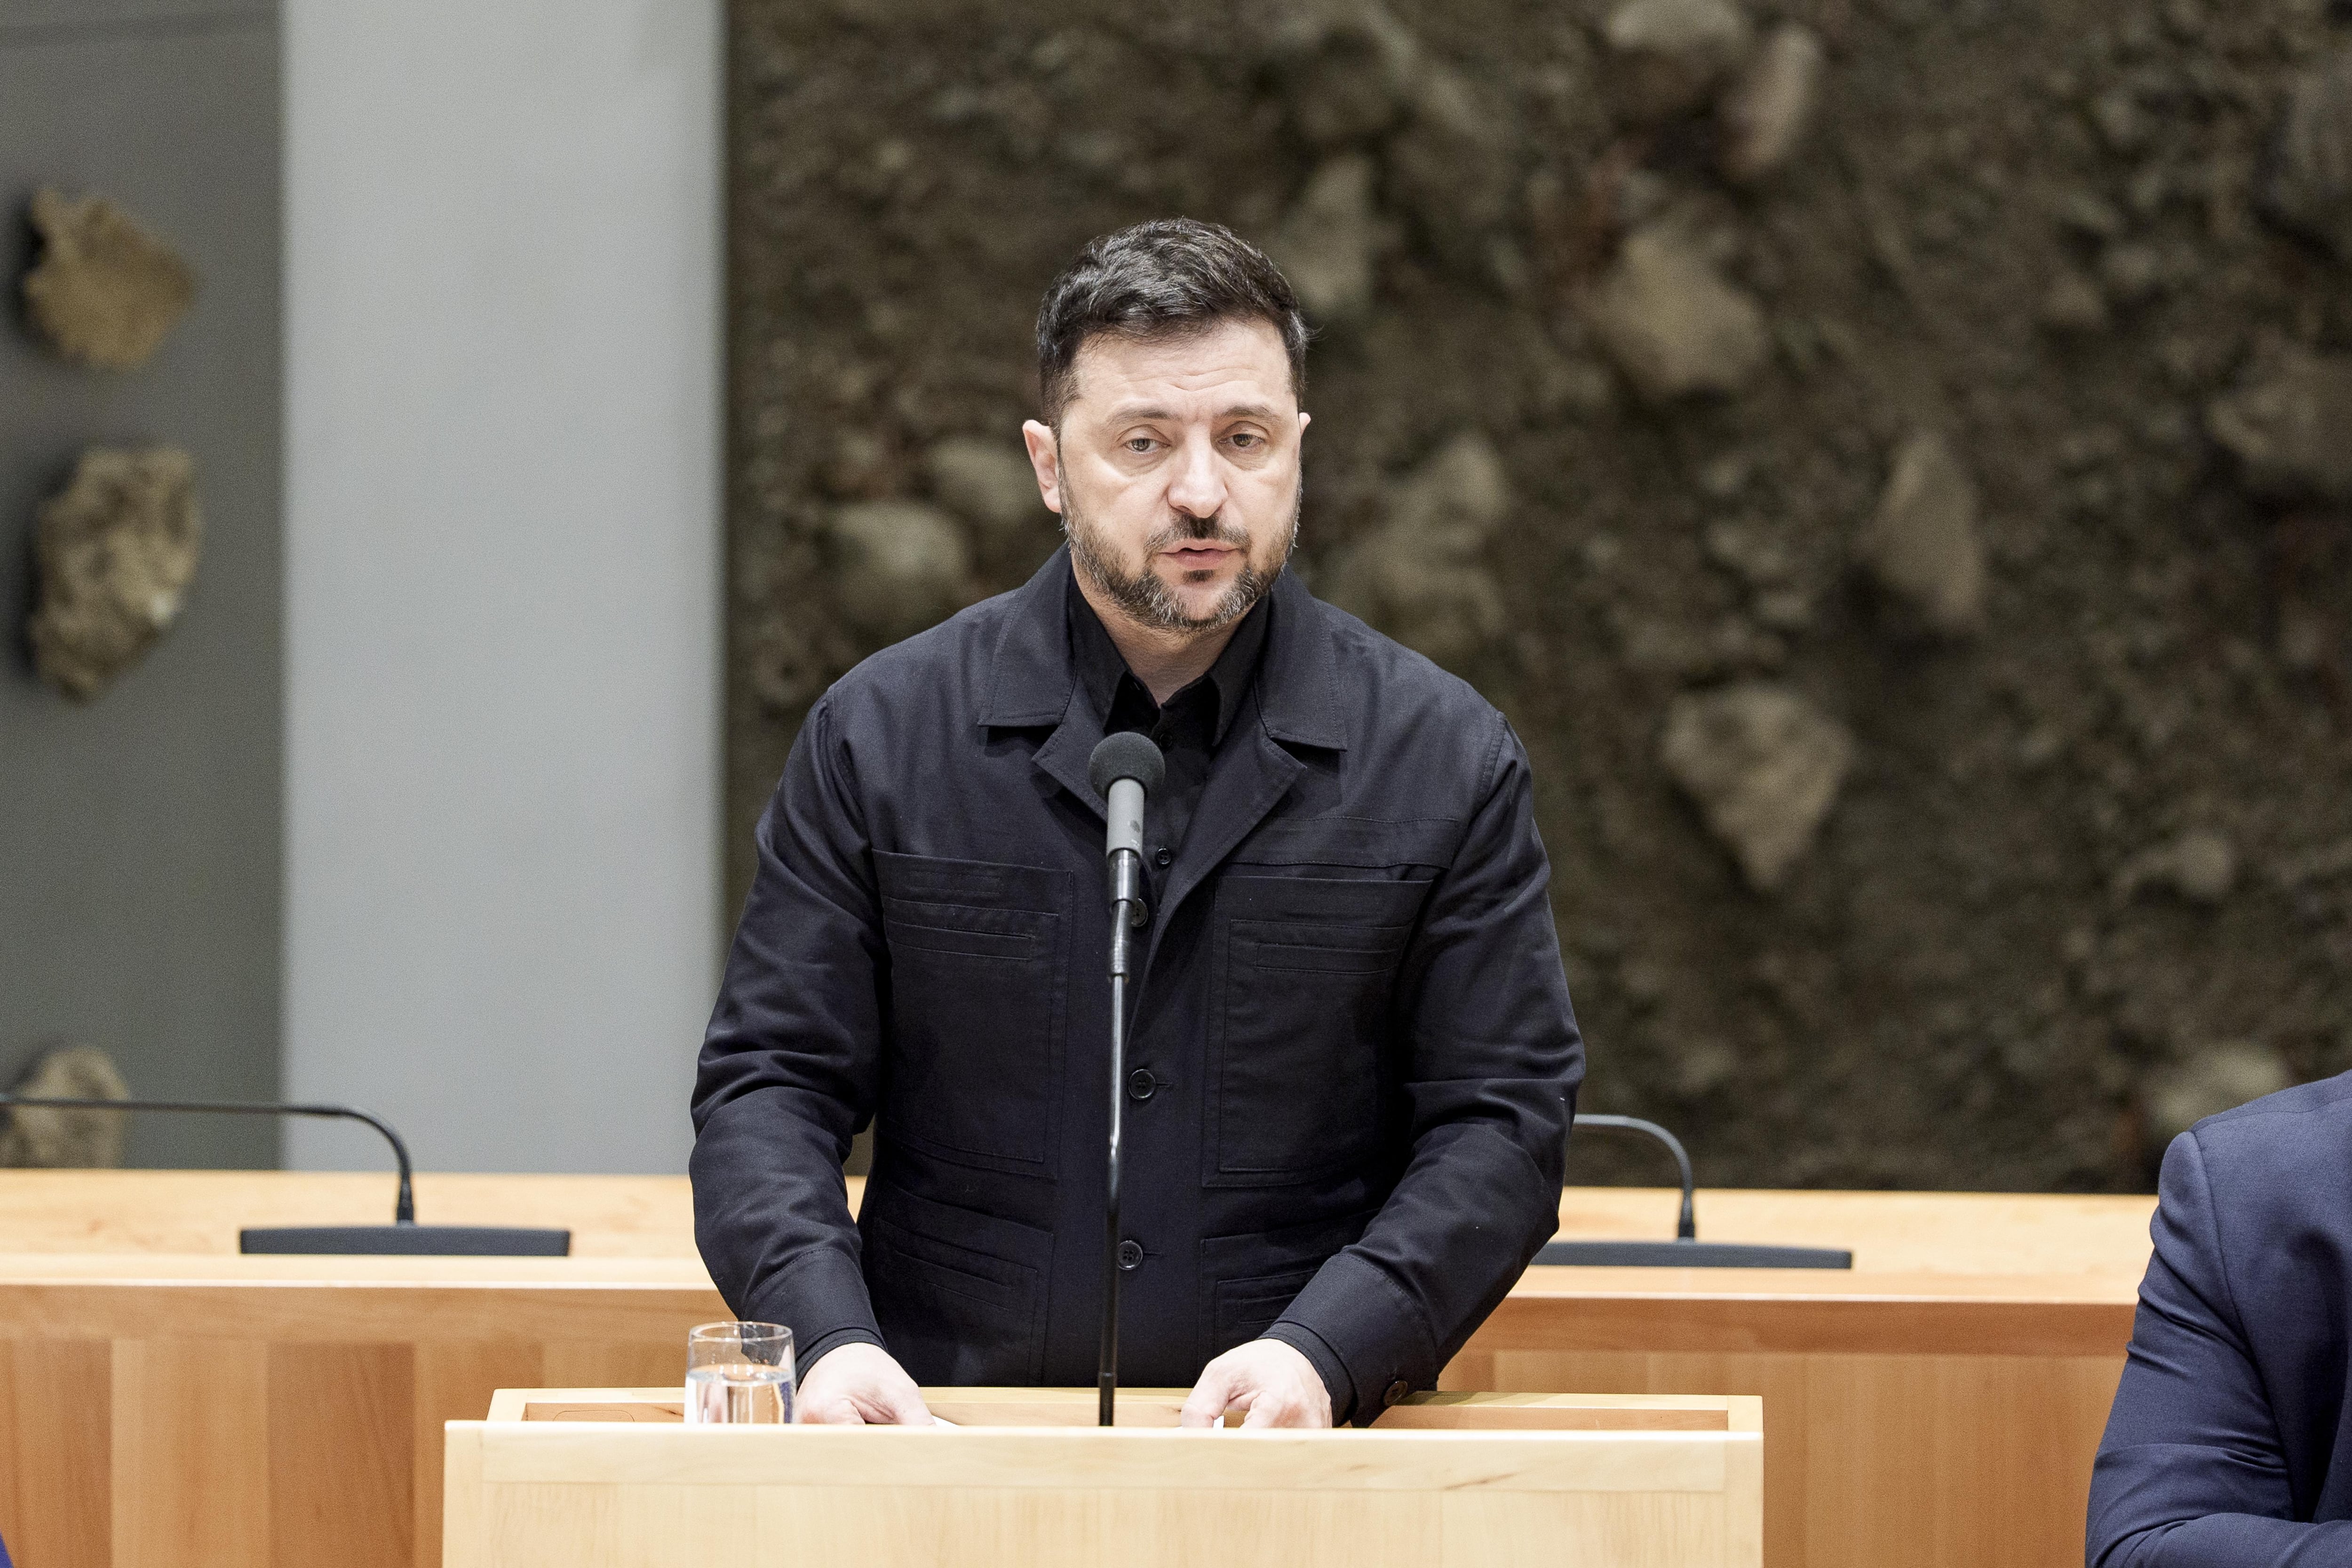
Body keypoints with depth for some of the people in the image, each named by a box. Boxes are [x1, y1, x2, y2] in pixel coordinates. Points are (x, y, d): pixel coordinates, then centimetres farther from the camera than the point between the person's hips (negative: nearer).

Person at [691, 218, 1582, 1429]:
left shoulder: (1445, 759, 7)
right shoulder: (880, 737, 7)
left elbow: (1501, 1115, 5)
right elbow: (769, 1081, 8)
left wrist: (1325, 1352, -11)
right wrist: (827, 1336, -11)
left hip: (1303, 1460, 0)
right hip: (946, 1449, 0)